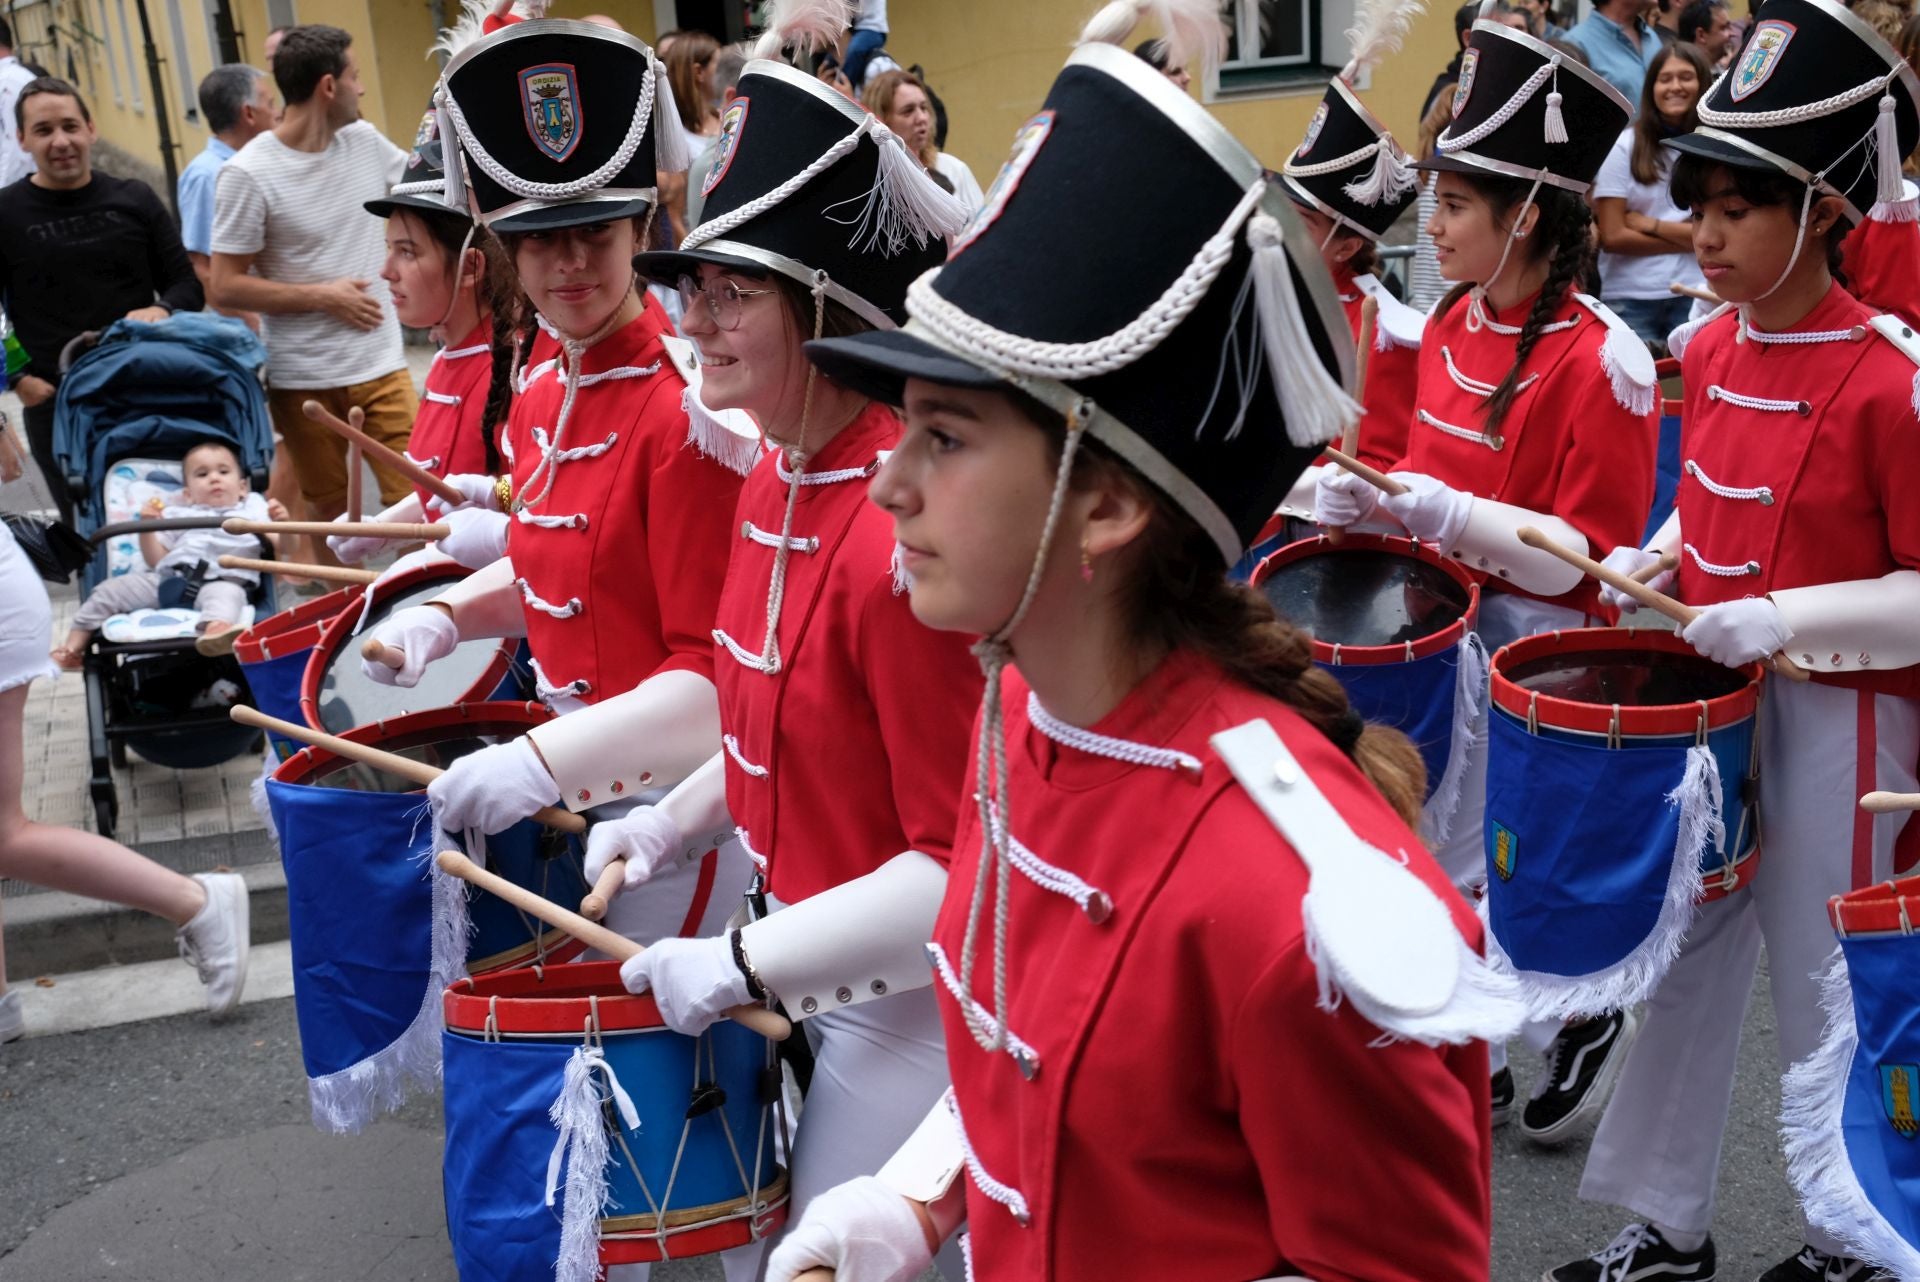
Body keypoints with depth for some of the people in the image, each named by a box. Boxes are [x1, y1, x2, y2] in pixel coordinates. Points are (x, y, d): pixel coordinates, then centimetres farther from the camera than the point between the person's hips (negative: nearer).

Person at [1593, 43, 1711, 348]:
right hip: (1629, 297, -1)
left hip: (1695, 294, 1)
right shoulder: (1624, 145, -2)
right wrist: (1689, 237, -4)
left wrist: (1648, 224, -7)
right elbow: (1613, 237, -6)